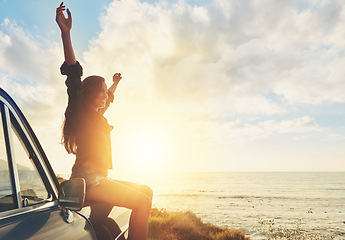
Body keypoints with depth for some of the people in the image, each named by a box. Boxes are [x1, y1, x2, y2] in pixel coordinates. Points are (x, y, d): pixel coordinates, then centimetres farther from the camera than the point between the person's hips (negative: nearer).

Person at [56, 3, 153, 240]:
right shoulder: (80, 111, -4)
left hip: (98, 179, 10)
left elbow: (107, 99, 42)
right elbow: (74, 75, -18)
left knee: (147, 191, 13)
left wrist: (115, 83, 55)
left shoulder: (95, 116, 21)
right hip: (87, 179, -9)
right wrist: (66, 32, -28)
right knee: (143, 202, -15)